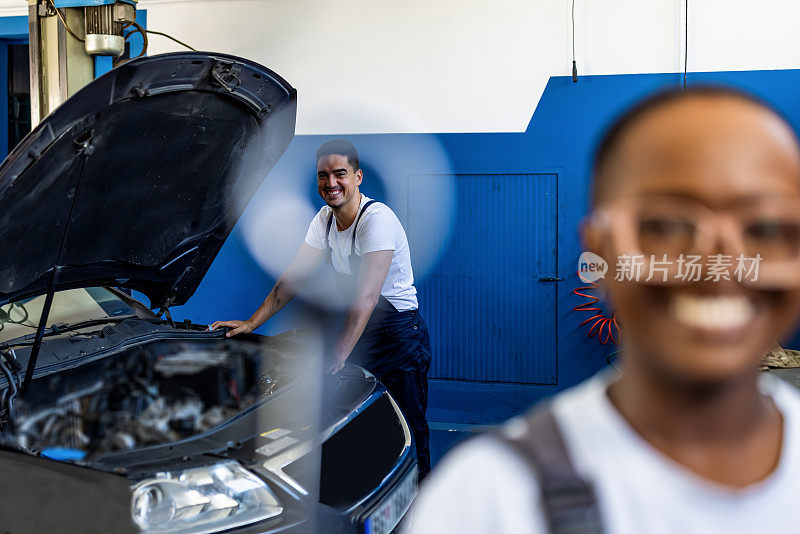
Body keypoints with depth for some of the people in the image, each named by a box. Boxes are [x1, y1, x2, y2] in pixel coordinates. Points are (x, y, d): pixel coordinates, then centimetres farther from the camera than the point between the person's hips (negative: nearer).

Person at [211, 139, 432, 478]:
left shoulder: (377, 219, -22)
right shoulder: (325, 219, 3)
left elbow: (365, 298, -30)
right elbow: (294, 278, 6)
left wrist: (336, 359, -35)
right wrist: (251, 323, 0)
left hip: (399, 335, -7)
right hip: (358, 332, 7)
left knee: (407, 435, -2)